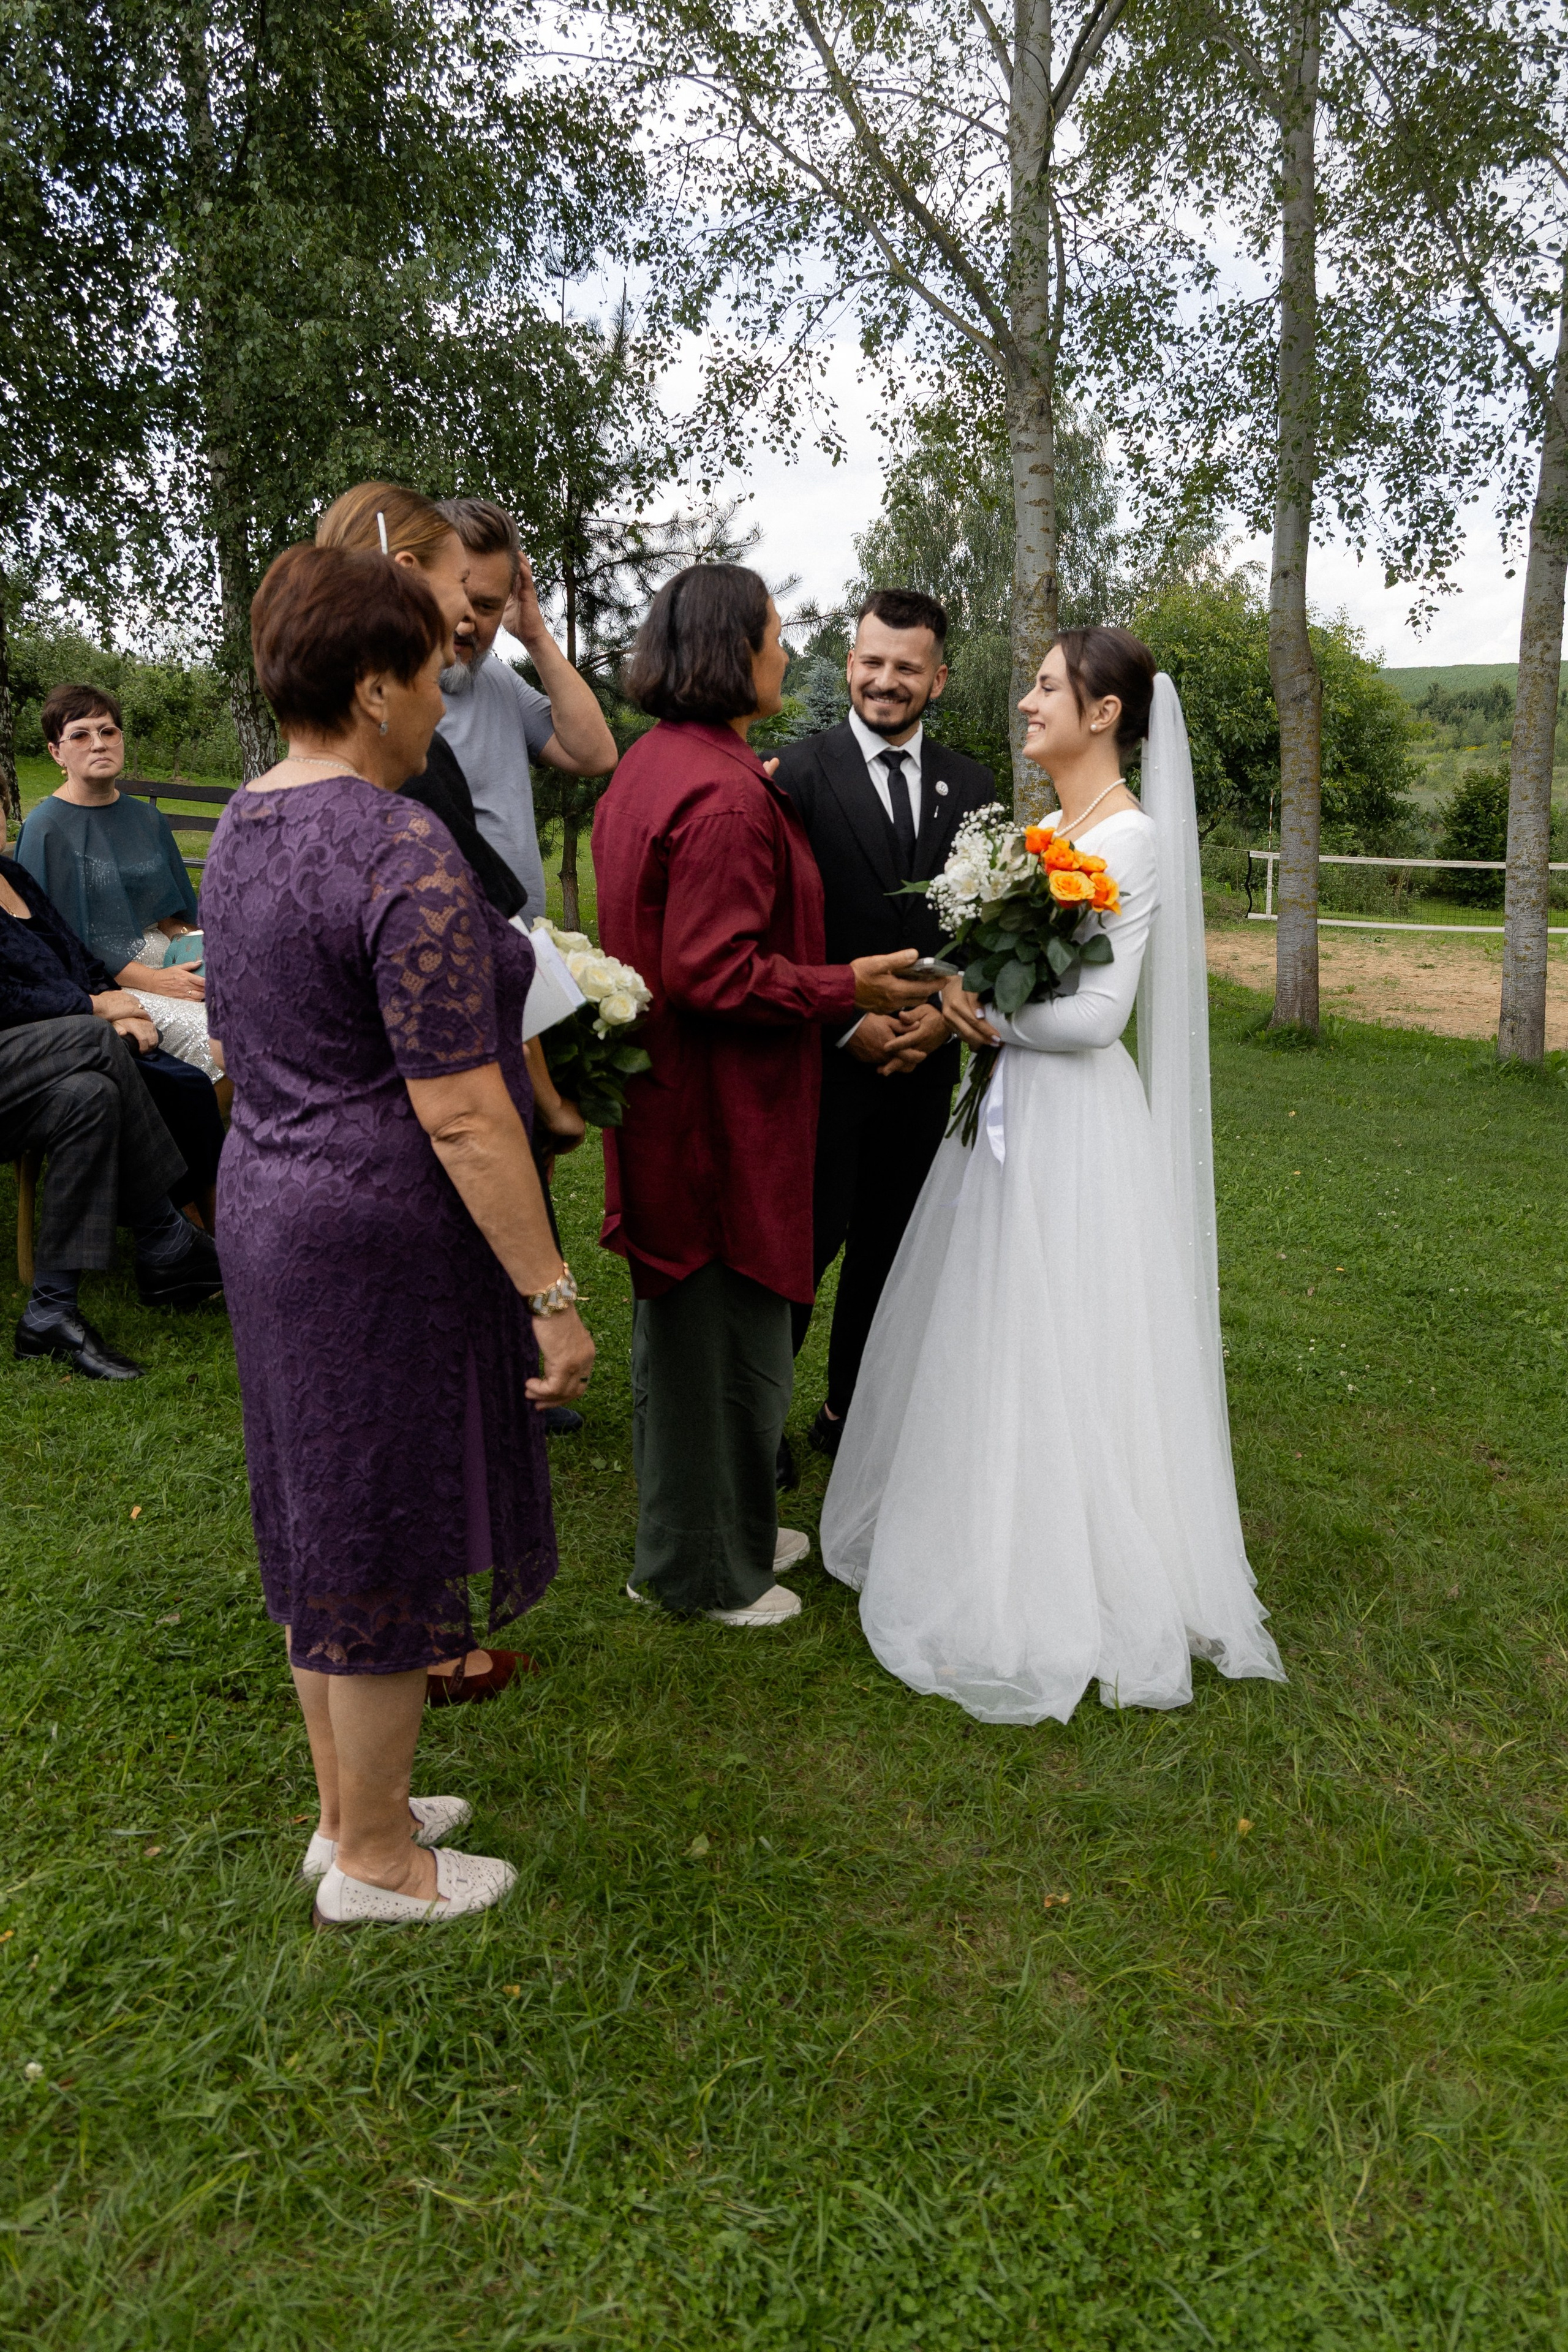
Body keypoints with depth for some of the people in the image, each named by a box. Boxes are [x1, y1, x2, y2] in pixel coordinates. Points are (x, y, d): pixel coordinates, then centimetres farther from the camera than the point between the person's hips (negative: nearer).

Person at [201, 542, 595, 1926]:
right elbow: (460, 1114, -24)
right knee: (389, 1539, 6)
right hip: (385, 1239, -9)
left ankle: (347, 1807, 38)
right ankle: (372, 1861, 26)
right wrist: (551, 1293, -18)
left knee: (322, 1521, 20)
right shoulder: (402, 853, -21)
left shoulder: (246, 823, 8)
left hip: (273, 1204, 10)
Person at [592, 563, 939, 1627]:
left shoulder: (652, 765, 11)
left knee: (683, 1321, 21)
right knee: (726, 1333, 4)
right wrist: (844, 990, -17)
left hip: (667, 1095, 11)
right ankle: (706, 1568, 21)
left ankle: (701, 1529, 39)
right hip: (720, 1114, -11)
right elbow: (718, 973, -26)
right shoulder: (729, 797, -23)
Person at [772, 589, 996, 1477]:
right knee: (807, 1239, 0)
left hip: (926, 1061, 4)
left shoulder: (972, 785, 8)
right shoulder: (798, 771, -5)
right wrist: (848, 1022, -13)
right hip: (822, 1054, -4)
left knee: (889, 1244, 13)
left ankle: (852, 1410, 29)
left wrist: (945, 1015, -7)